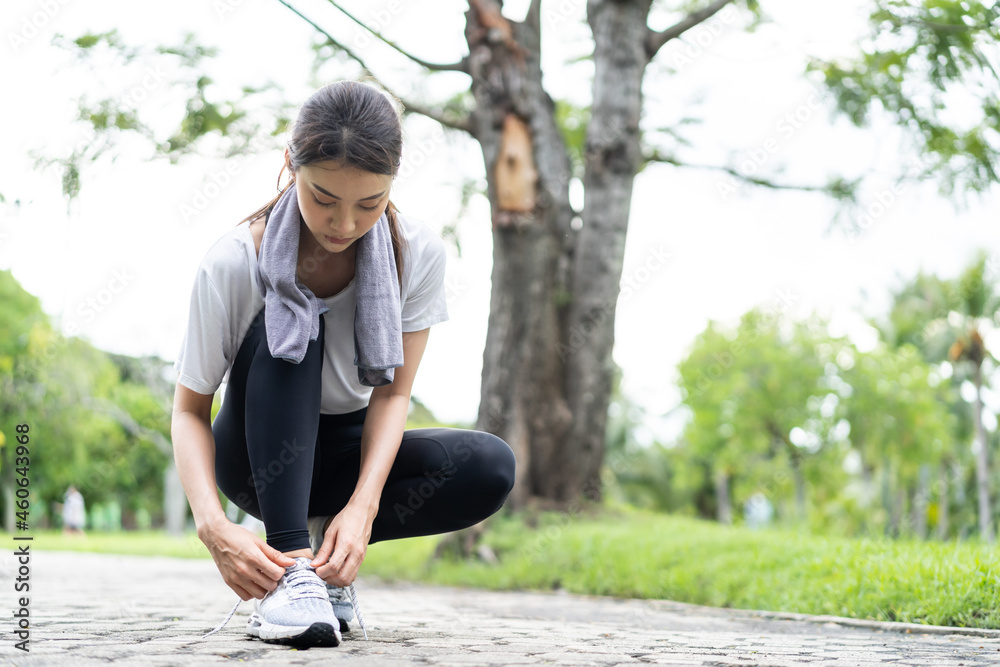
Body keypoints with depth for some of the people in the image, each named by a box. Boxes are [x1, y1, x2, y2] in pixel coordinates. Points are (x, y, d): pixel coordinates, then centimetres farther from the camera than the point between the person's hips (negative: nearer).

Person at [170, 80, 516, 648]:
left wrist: (363, 505, -31)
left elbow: (393, 392, -15)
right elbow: (190, 410, -18)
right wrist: (214, 527, -35)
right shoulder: (233, 264, -24)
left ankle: (321, 548, -12)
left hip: (351, 449, 2)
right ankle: (287, 565, -36)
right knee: (285, 324, -33)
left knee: (491, 468, -25)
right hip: (258, 453, -2)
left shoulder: (419, 253, -18)